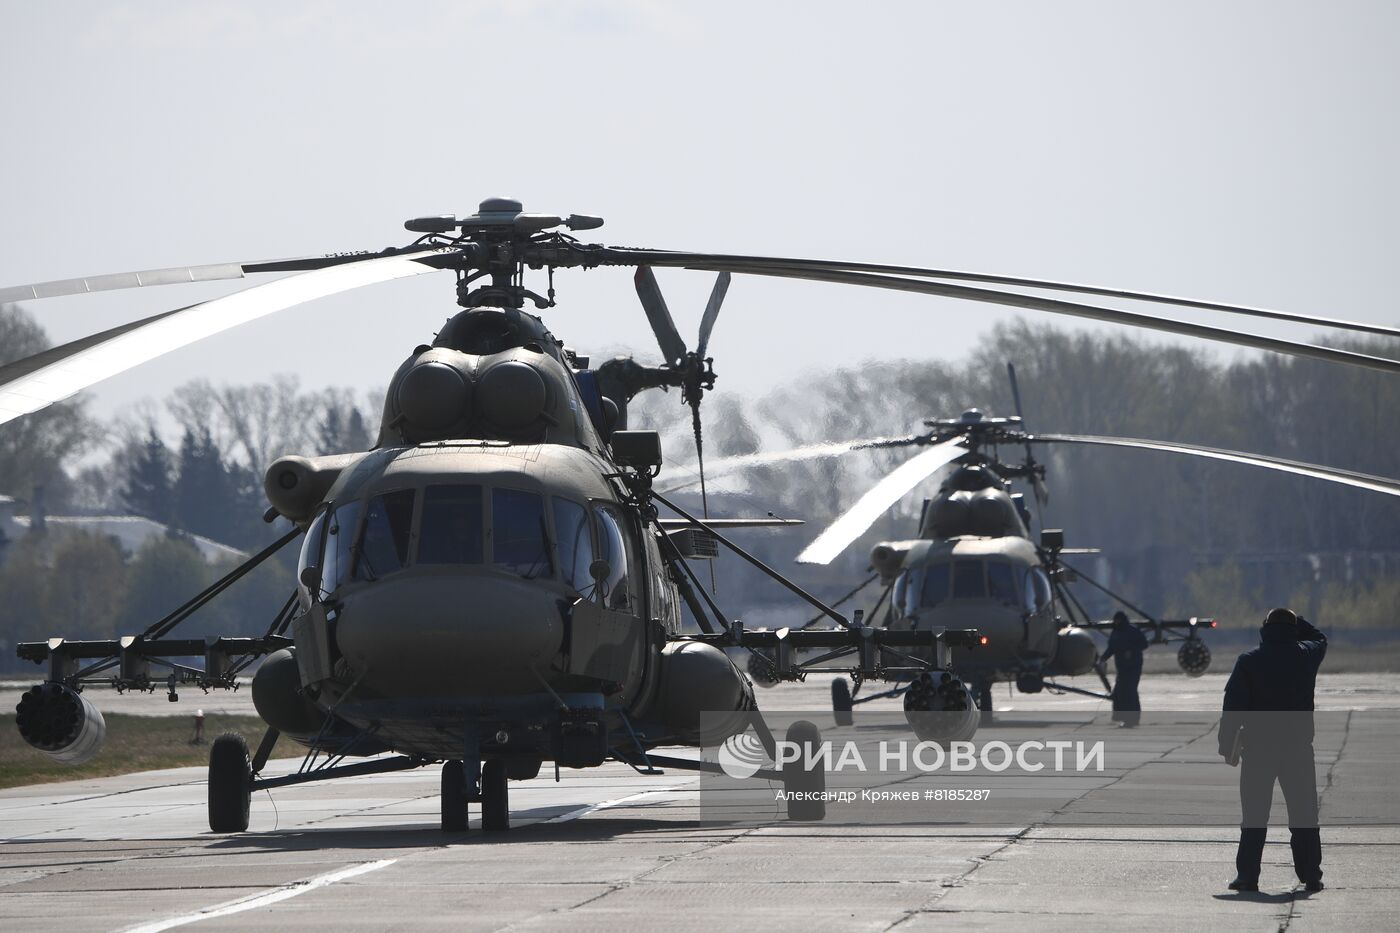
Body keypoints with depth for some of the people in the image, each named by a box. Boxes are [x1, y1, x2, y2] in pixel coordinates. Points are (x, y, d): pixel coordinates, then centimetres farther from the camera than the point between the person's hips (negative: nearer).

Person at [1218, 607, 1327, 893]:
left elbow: (1233, 706, -7)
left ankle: (1247, 876, 0)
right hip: (1298, 747, 1)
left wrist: (1227, 746, -2)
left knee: (1254, 815, 3)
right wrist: (1295, 621, 26)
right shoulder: (1306, 655, 1)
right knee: (1304, 815, 9)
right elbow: (1320, 639, 27)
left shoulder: (1249, 661, -4)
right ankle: (1311, 875, 8)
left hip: (1258, 748, -1)